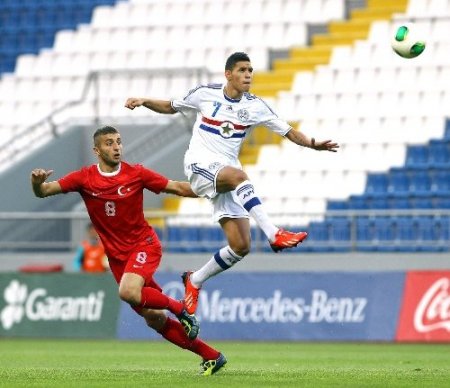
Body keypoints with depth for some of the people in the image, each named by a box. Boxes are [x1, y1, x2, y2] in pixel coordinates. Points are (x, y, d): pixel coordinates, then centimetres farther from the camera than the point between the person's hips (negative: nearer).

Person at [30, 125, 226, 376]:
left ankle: (181, 309, -9)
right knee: (154, 320, 2)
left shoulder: (136, 174, -7)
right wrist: (37, 182, -31)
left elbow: (178, 188, 1)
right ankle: (211, 356, 13)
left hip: (144, 245, -3)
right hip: (117, 256, 3)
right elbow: (43, 192, -8)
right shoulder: (84, 178, -5)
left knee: (128, 292, -33)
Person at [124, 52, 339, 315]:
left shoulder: (255, 106, 3)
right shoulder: (206, 94, 0)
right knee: (238, 175, -39)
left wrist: (313, 144, -14)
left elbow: (289, 132, 3)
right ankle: (274, 234, -51)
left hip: (228, 173, 4)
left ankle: (194, 281, 16)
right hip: (201, 164, -4)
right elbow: (171, 107, 15)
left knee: (241, 247, -6)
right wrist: (144, 102, -1)